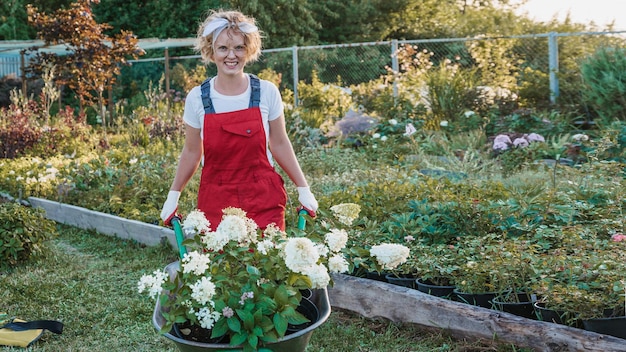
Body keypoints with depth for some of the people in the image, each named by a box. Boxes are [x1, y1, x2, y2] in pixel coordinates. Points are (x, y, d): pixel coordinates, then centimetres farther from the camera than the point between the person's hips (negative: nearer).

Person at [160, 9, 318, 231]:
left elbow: (279, 144, 5)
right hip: (215, 202, 1)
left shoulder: (267, 92, -4)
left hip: (264, 200, 0)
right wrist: (173, 196, 9)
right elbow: (192, 153, 8)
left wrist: (304, 190, 4)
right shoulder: (197, 98, -3)